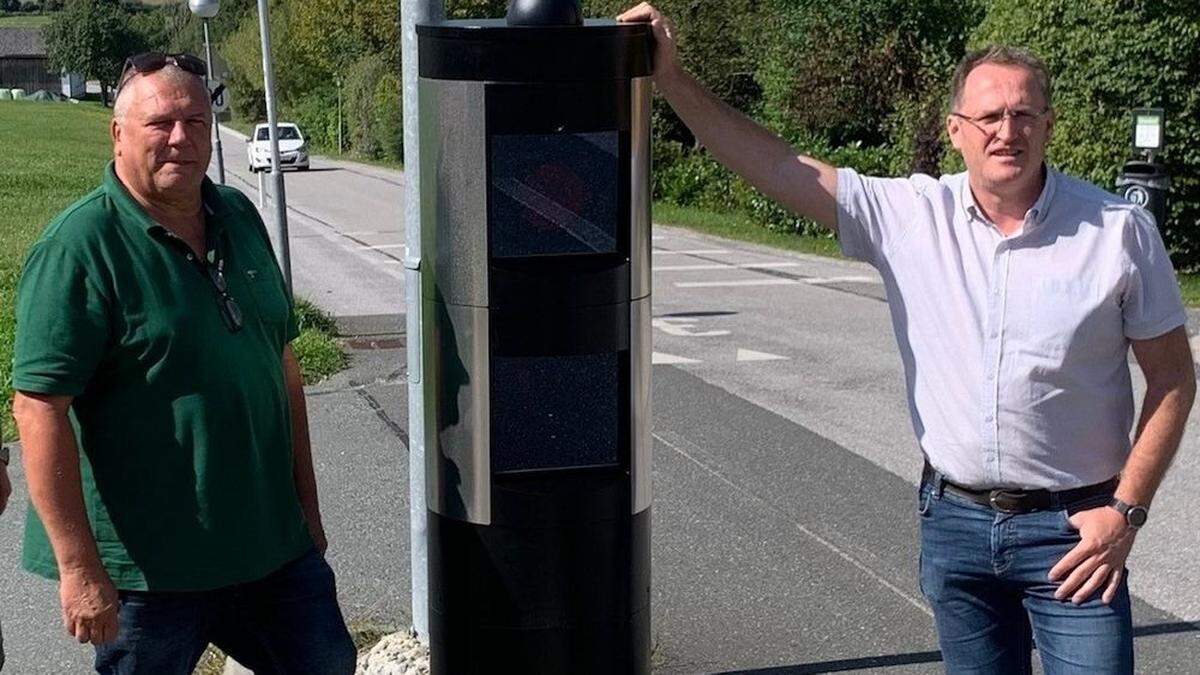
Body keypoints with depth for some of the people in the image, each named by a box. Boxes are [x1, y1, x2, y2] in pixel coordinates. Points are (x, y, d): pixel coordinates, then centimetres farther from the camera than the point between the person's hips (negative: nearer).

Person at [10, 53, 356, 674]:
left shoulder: (239, 217, 7)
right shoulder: (78, 248, -14)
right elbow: (40, 406, -19)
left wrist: (306, 504, 15)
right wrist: (78, 567, -22)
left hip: (272, 544, 7)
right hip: (147, 564, -6)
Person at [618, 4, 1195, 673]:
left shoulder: (1119, 229, -7)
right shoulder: (910, 215, -3)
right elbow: (776, 166, -5)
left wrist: (1127, 509, -8)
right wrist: (672, 77, -12)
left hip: (1072, 528, -2)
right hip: (955, 519, 3)